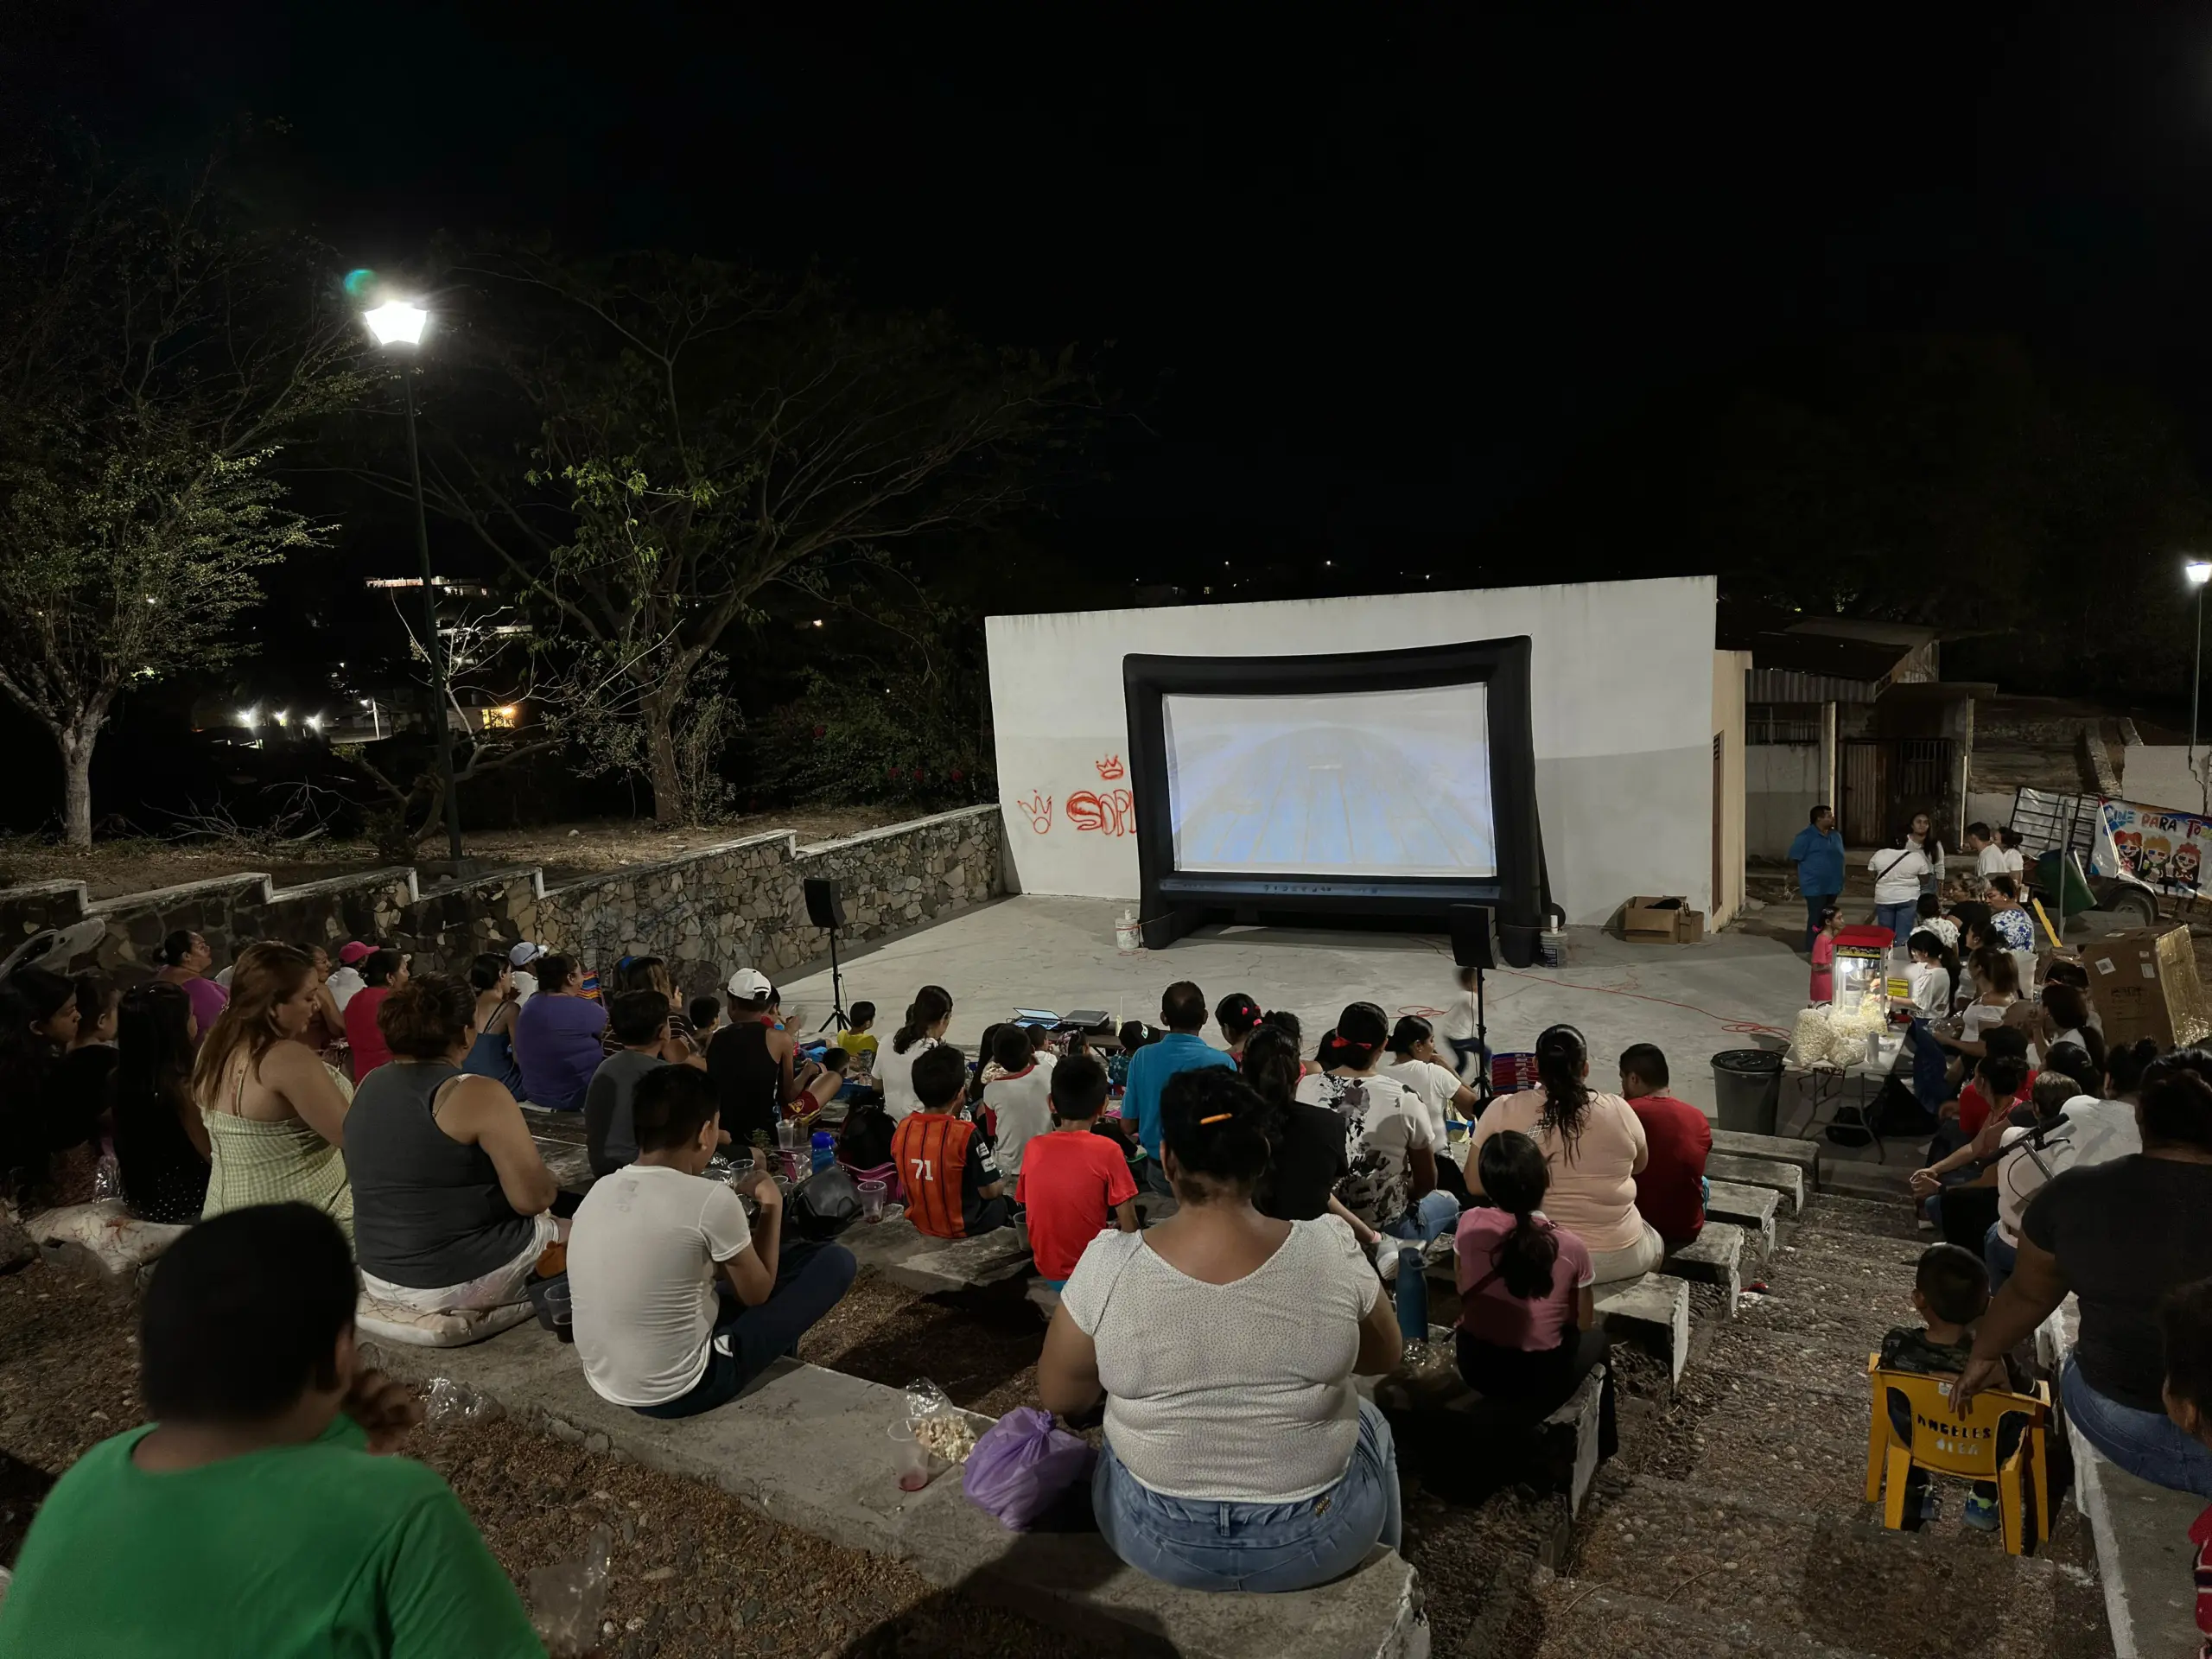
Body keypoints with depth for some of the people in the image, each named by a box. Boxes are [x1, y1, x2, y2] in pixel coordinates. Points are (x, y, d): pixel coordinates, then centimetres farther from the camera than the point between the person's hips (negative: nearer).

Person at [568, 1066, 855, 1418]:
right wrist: (772, 1206, 7)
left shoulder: (599, 1190, -2)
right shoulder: (710, 1200, -22)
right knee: (836, 1261, 3)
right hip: (681, 1393, -7)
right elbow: (757, 1293, -5)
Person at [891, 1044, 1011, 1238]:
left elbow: (910, 1180, 5)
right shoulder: (965, 1134, -28)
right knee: (1006, 1203, 26)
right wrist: (1002, 1183, 4)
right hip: (961, 1227, -5)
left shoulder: (902, 1128, -11)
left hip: (920, 1222, 5)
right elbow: (990, 1191, -19)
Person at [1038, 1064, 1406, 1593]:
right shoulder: (1333, 1250, -21)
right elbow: (1386, 1357, -2)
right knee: (1368, 1422, 33)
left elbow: (1058, 1398, -7)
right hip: (1319, 1544, 0)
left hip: (1156, 1544, 0)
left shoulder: (1107, 1266, -22)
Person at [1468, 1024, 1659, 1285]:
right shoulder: (1618, 1110, -9)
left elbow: (1475, 1185, -2)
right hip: (1617, 1258, 0)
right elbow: (1640, 1165, 10)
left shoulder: (1502, 1112, -11)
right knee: (1656, 1246, 33)